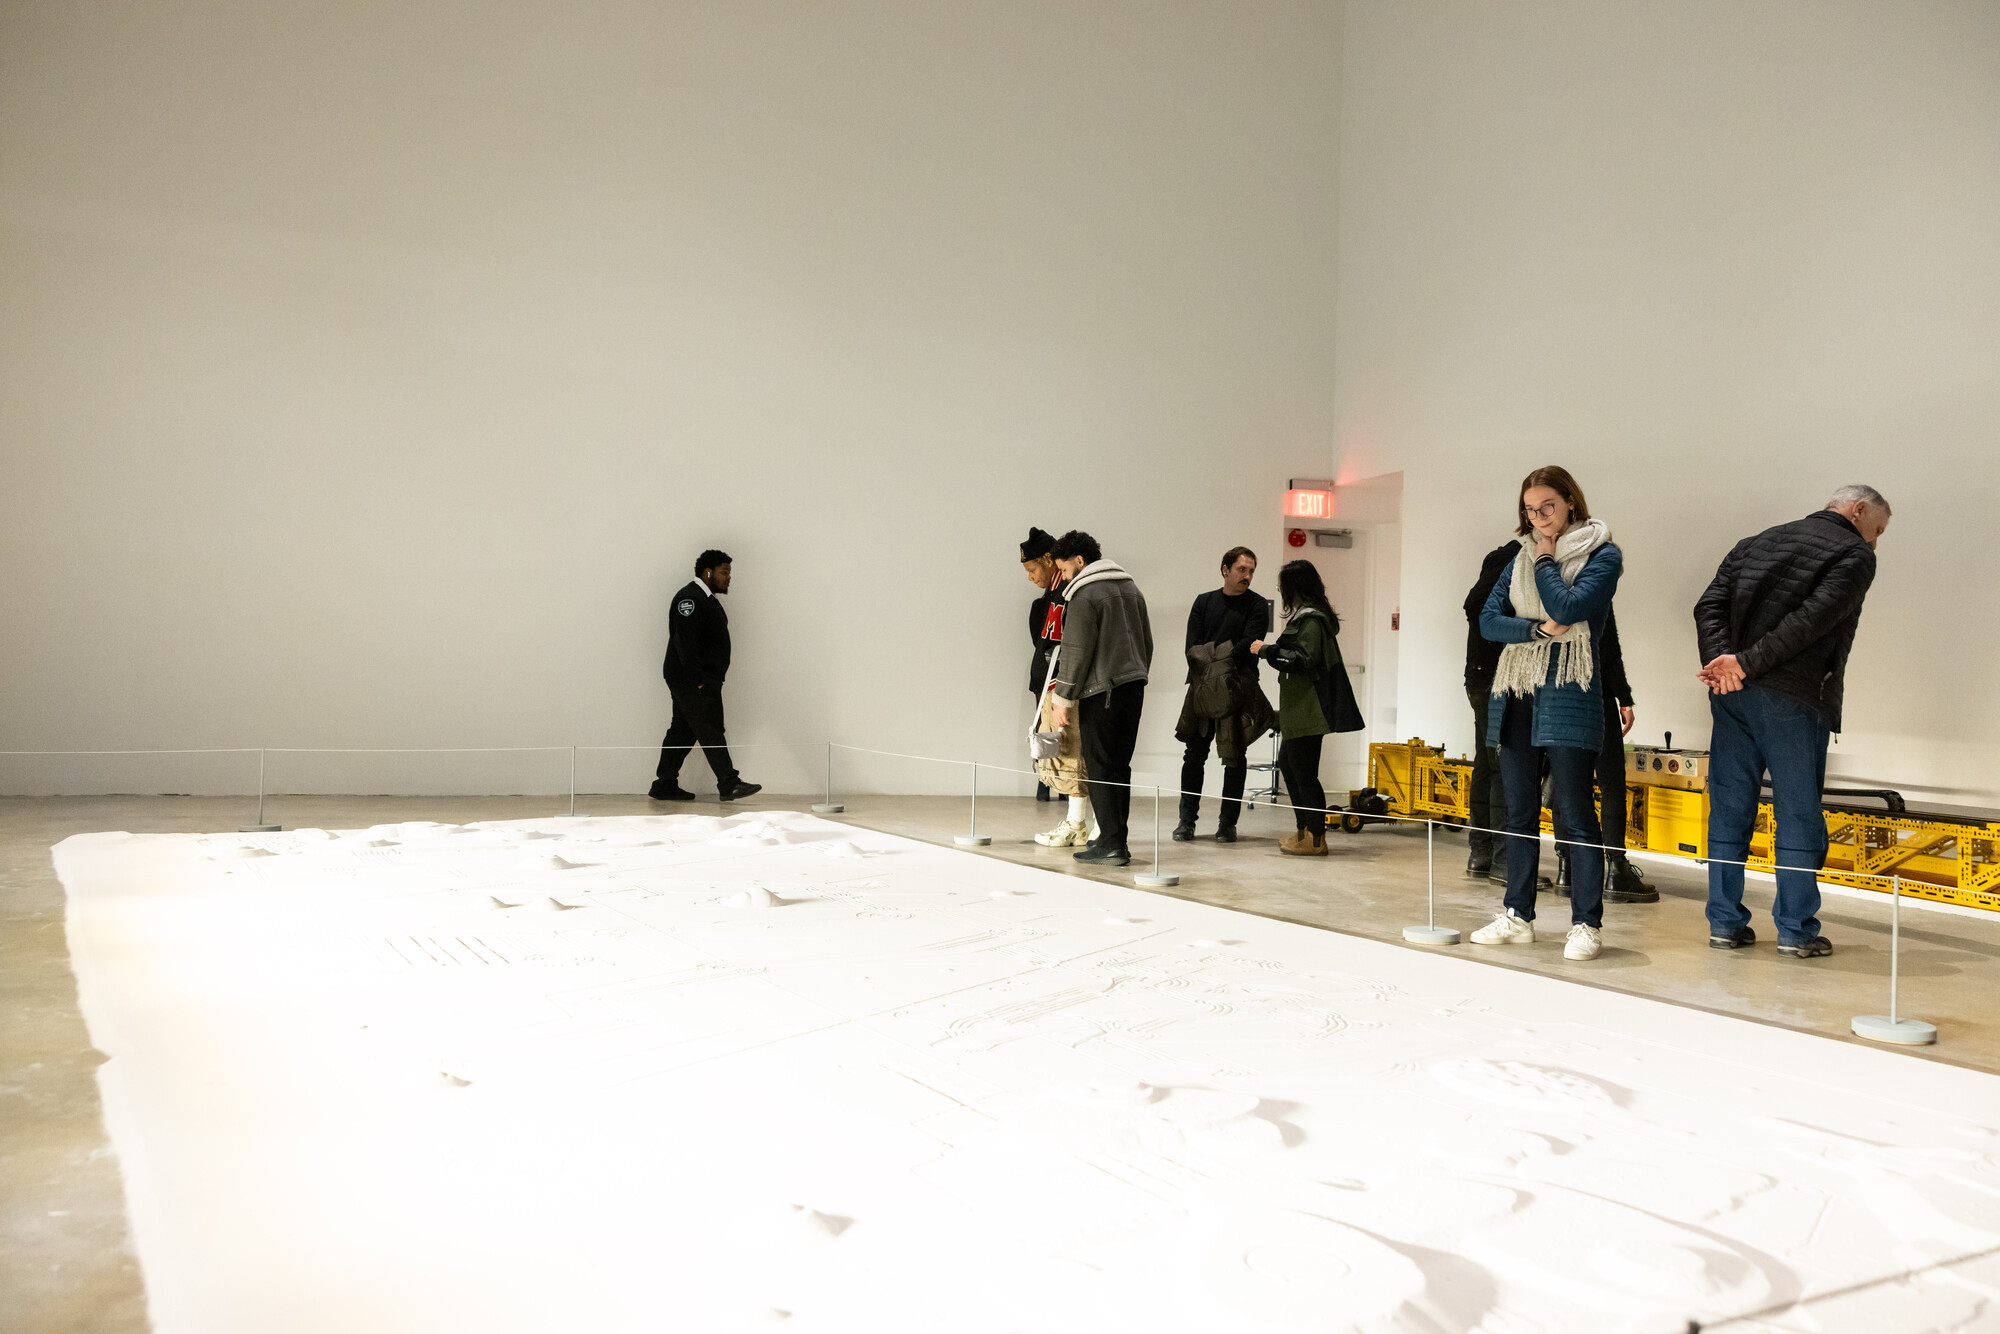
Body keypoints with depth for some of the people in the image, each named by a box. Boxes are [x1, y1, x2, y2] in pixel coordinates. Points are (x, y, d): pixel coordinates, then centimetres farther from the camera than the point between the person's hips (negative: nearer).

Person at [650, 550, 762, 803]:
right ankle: (729, 784, -15)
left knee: (683, 732, 12)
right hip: (690, 679, -10)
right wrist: (698, 680, -25)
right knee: (710, 730, -12)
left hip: (703, 679, 10)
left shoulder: (707, 599, 20)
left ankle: (664, 786, 16)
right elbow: (685, 642, -21)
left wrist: (710, 680, 17)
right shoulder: (689, 599, -13)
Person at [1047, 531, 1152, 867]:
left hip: (1101, 691, -8)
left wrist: (1062, 700, -9)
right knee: (1119, 766, 12)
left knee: (1100, 769, -4)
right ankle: (1116, 839, 16)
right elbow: (1146, 641, 21)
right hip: (1133, 688, 8)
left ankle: (1111, 845, -5)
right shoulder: (1130, 588, 16)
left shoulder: (1084, 594, -10)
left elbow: (1076, 652, -14)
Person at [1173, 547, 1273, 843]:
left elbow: (1249, 645, -10)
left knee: (1235, 758, 1)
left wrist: (1217, 658, -18)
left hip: (1239, 692, -2)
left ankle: (1228, 822, 9)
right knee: (1194, 755, 2)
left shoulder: (1257, 606, 3)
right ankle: (1187, 820, 9)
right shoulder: (1204, 602, 11)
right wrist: (1208, 672, -14)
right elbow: (1192, 646, 2)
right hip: (1202, 690, 2)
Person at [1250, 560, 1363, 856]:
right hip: (1299, 710, 11)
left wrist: (1267, 650, -15)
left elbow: (1304, 659, -21)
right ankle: (1305, 830, 25)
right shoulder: (1306, 615, 18)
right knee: (1287, 764, 18)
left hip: (1308, 710, -11)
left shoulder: (1311, 619, -14)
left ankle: (1315, 839, -1)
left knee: (1304, 772, -7)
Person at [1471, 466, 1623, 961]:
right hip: (1516, 697, 6)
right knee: (1520, 812, 9)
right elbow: (1488, 619, 5)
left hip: (1568, 698, -6)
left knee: (1575, 813, -5)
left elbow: (1568, 608, -17)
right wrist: (1539, 629, -11)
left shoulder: (1602, 555, -1)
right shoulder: (1523, 558, 15)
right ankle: (1518, 917, 17)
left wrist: (1545, 561, -3)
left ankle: (1586, 924, 2)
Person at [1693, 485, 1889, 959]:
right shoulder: (1854, 555, 1)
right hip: (1793, 701, -5)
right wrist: (1747, 664, -15)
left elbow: (1710, 605, 5)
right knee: (1798, 816, 4)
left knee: (1729, 810, 9)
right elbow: (1812, 619, -15)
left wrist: (1720, 662, -8)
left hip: (1731, 696, 5)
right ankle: (1796, 930, 8)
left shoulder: (1756, 543, 20)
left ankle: (1725, 923, 14)